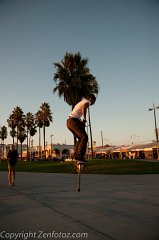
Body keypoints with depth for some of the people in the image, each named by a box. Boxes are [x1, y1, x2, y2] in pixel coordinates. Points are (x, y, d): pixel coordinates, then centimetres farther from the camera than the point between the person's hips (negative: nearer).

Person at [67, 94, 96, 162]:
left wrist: (81, 121, 25)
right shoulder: (87, 102, 1)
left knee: (81, 138, 16)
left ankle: (76, 155, 11)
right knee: (84, 137, -14)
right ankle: (79, 155, -21)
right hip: (74, 121, -10)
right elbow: (84, 107, -25)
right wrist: (85, 118, -13)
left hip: (69, 122, 10)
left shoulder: (81, 102, 31)